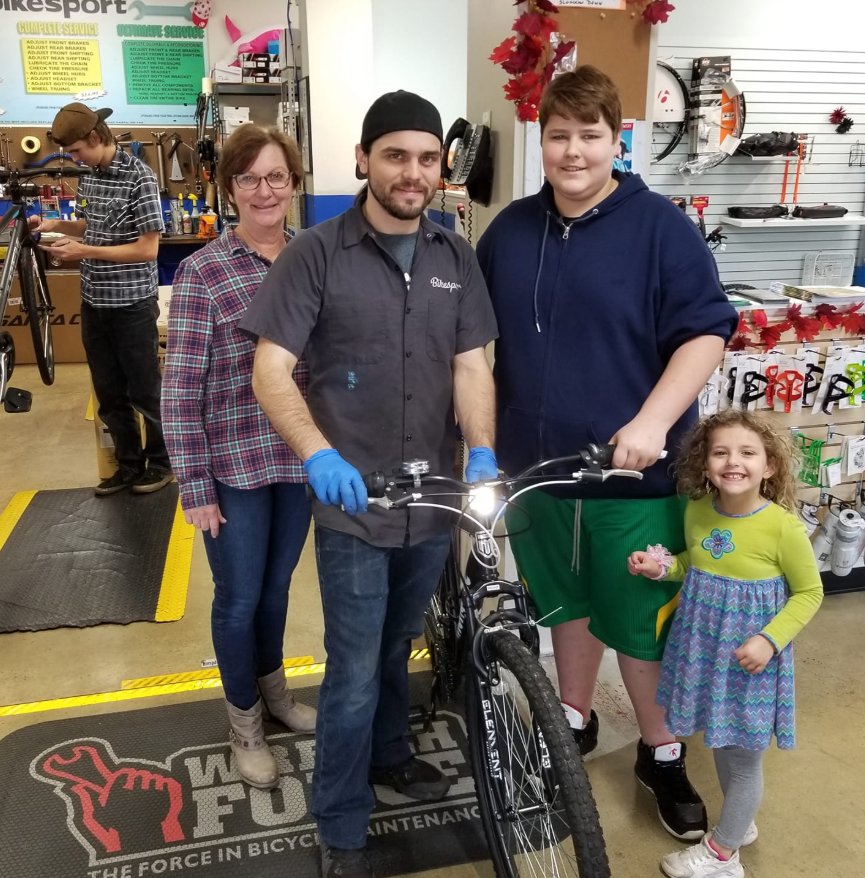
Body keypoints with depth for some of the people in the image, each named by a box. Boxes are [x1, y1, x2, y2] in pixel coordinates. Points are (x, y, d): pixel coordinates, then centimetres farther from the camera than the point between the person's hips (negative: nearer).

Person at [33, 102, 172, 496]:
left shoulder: (139, 178, -14)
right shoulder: (89, 178, 8)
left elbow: (148, 248, -17)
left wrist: (85, 251, -19)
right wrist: (55, 224, 4)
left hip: (133, 305, -7)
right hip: (94, 303, 7)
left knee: (145, 390, 4)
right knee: (109, 393, 12)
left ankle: (162, 462, 21)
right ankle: (129, 464, 25)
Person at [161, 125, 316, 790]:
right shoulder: (202, 273, -12)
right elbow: (180, 389, -11)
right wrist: (195, 485, -12)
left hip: (300, 458, 4)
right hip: (234, 464, -3)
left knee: (278, 585, 21)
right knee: (240, 598, 11)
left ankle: (273, 687, 45)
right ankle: (245, 721, 34)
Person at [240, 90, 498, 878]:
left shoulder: (456, 258, 3)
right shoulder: (316, 253, -9)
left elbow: (471, 365, -1)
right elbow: (270, 370, -14)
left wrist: (483, 452, -19)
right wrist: (319, 454, -31)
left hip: (433, 500, 4)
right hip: (352, 504, -4)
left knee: (397, 648, 23)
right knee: (355, 670, 5)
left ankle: (388, 756, 48)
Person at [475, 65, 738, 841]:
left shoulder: (661, 227, -8)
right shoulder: (511, 230, 6)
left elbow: (706, 333, -11)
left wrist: (651, 422, -23)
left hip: (633, 473, -4)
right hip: (537, 466, 4)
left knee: (642, 622, 7)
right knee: (567, 602, 19)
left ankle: (662, 755, 30)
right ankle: (575, 718, 42)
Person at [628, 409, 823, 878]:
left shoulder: (783, 526, -21)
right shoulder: (697, 511, -5)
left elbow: (809, 592, -9)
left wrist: (770, 640, -20)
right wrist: (661, 567, -6)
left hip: (751, 656, -5)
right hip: (704, 648, 5)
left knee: (744, 757, 12)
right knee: (720, 743, 22)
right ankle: (739, 823, 46)